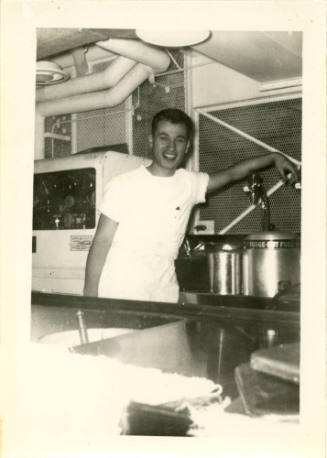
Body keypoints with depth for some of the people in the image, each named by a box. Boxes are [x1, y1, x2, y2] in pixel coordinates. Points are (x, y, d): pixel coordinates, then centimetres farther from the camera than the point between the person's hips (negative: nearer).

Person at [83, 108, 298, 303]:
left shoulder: (190, 184, 5)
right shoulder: (123, 185, -4)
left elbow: (233, 173, 19)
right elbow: (101, 242, -4)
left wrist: (274, 157, 15)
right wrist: (90, 298, -6)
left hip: (164, 298, 3)